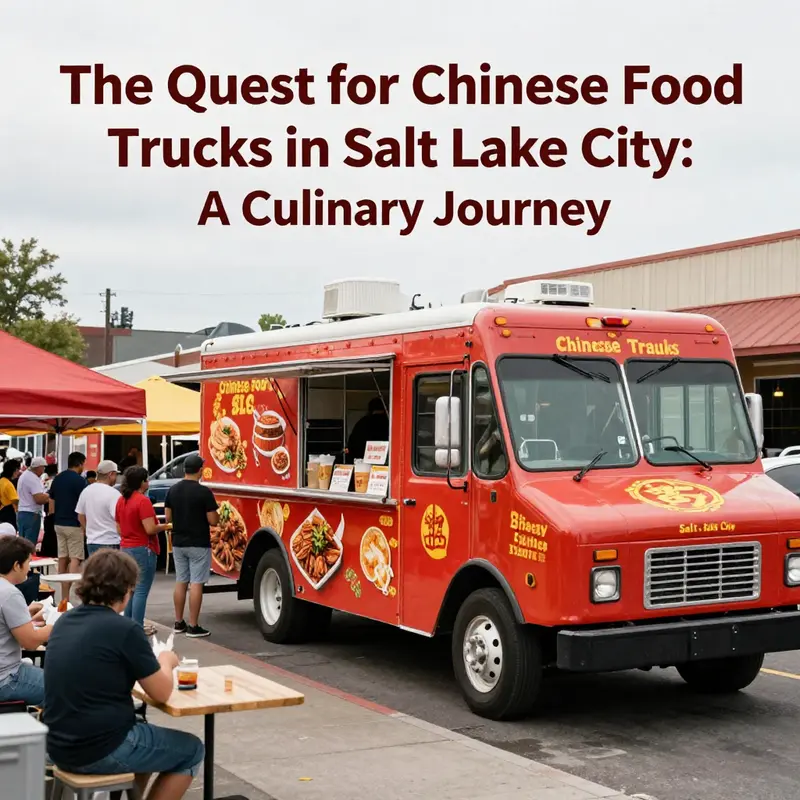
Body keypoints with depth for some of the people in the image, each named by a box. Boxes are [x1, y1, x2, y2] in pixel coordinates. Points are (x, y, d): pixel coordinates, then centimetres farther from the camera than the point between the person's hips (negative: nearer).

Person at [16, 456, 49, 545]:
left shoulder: (24, 475, 14)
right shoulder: (33, 478, -18)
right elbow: (39, 499, -26)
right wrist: (48, 496, -6)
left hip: (21, 513, 10)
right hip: (31, 515, -10)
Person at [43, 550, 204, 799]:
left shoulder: (65, 622, 5)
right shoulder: (124, 629, -17)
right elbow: (162, 693, -8)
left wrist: (150, 663, 21)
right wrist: (165, 662, 11)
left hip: (59, 748, 8)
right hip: (100, 750, -8)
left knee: (143, 728, 32)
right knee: (191, 750, 13)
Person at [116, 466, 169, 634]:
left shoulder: (121, 501, 9)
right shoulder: (143, 501, -16)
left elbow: (119, 529, 15)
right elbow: (150, 529, -21)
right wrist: (164, 526, -4)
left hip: (125, 548, 8)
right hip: (143, 550, -8)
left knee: (130, 589, 16)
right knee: (141, 591, -4)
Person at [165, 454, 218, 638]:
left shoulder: (172, 490, 2)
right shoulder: (204, 492, -15)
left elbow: (168, 517, 7)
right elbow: (213, 521, -14)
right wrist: (216, 515, 8)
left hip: (178, 543, 6)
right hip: (198, 544, -6)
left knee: (180, 582, 13)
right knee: (196, 584, -3)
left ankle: (179, 623, 19)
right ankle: (193, 627, -2)